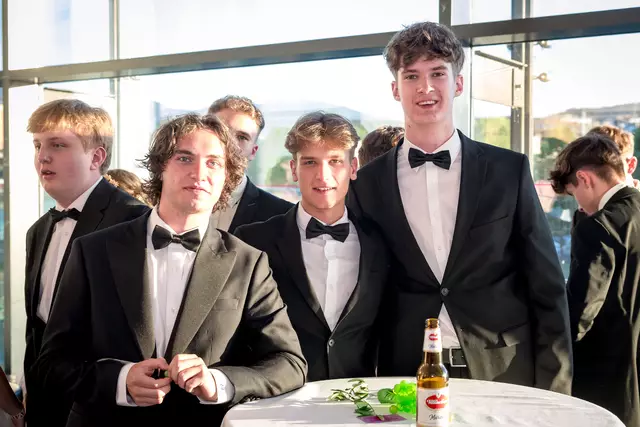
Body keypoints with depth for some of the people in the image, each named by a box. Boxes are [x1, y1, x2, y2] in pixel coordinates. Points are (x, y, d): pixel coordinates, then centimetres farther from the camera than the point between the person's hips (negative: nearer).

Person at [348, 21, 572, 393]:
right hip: (406, 378, 0)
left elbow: (548, 291, 0)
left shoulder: (510, 170, -2)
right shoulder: (367, 185, 0)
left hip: (504, 376, 0)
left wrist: (552, 396, -4)